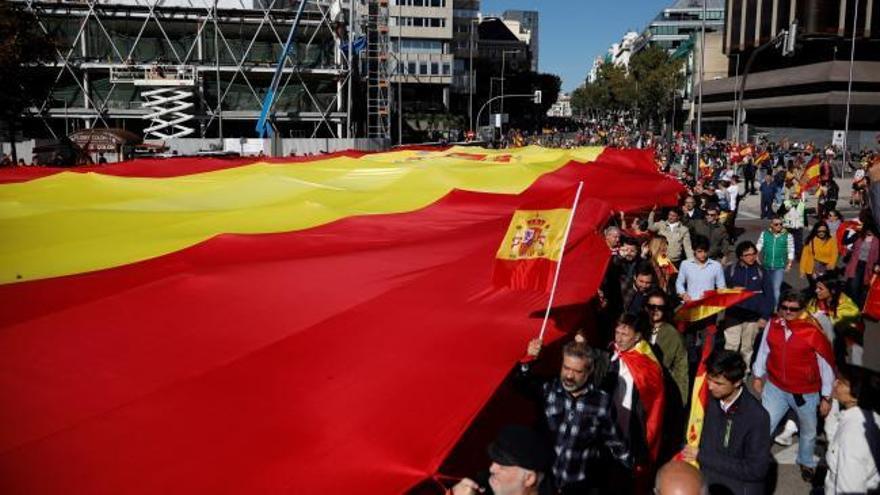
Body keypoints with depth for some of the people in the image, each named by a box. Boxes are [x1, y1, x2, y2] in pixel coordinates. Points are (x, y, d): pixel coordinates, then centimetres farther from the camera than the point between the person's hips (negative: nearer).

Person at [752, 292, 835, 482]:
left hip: (806, 393, -2)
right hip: (775, 388, 2)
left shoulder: (814, 332, -21)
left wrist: (826, 397, -7)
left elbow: (827, 365, -12)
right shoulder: (772, 325, -10)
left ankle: (807, 463, 47)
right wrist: (757, 375, 12)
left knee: (808, 431, 21)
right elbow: (764, 350, 5)